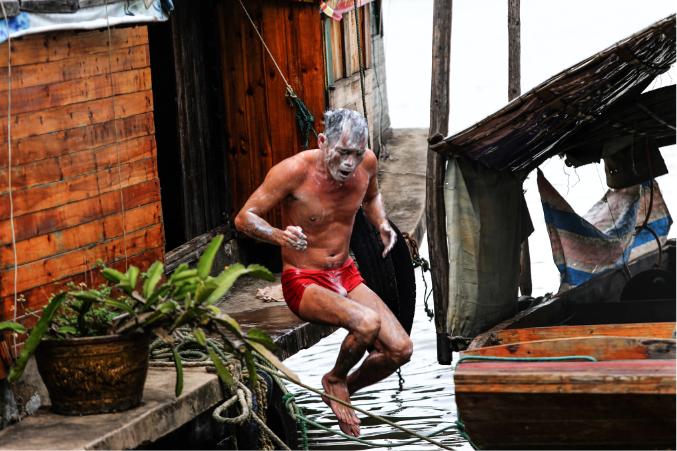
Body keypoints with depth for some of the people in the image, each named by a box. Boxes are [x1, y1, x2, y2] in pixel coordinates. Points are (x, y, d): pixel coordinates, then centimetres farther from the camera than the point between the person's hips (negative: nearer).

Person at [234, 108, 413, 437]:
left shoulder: (367, 163, -7)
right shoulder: (294, 171, -23)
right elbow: (244, 218, -16)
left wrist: (382, 224, -3)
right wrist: (279, 236, -36)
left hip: (346, 274, 6)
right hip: (303, 282, -6)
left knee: (400, 350, -10)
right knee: (368, 323, -32)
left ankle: (344, 390, 19)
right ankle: (334, 380, 0)